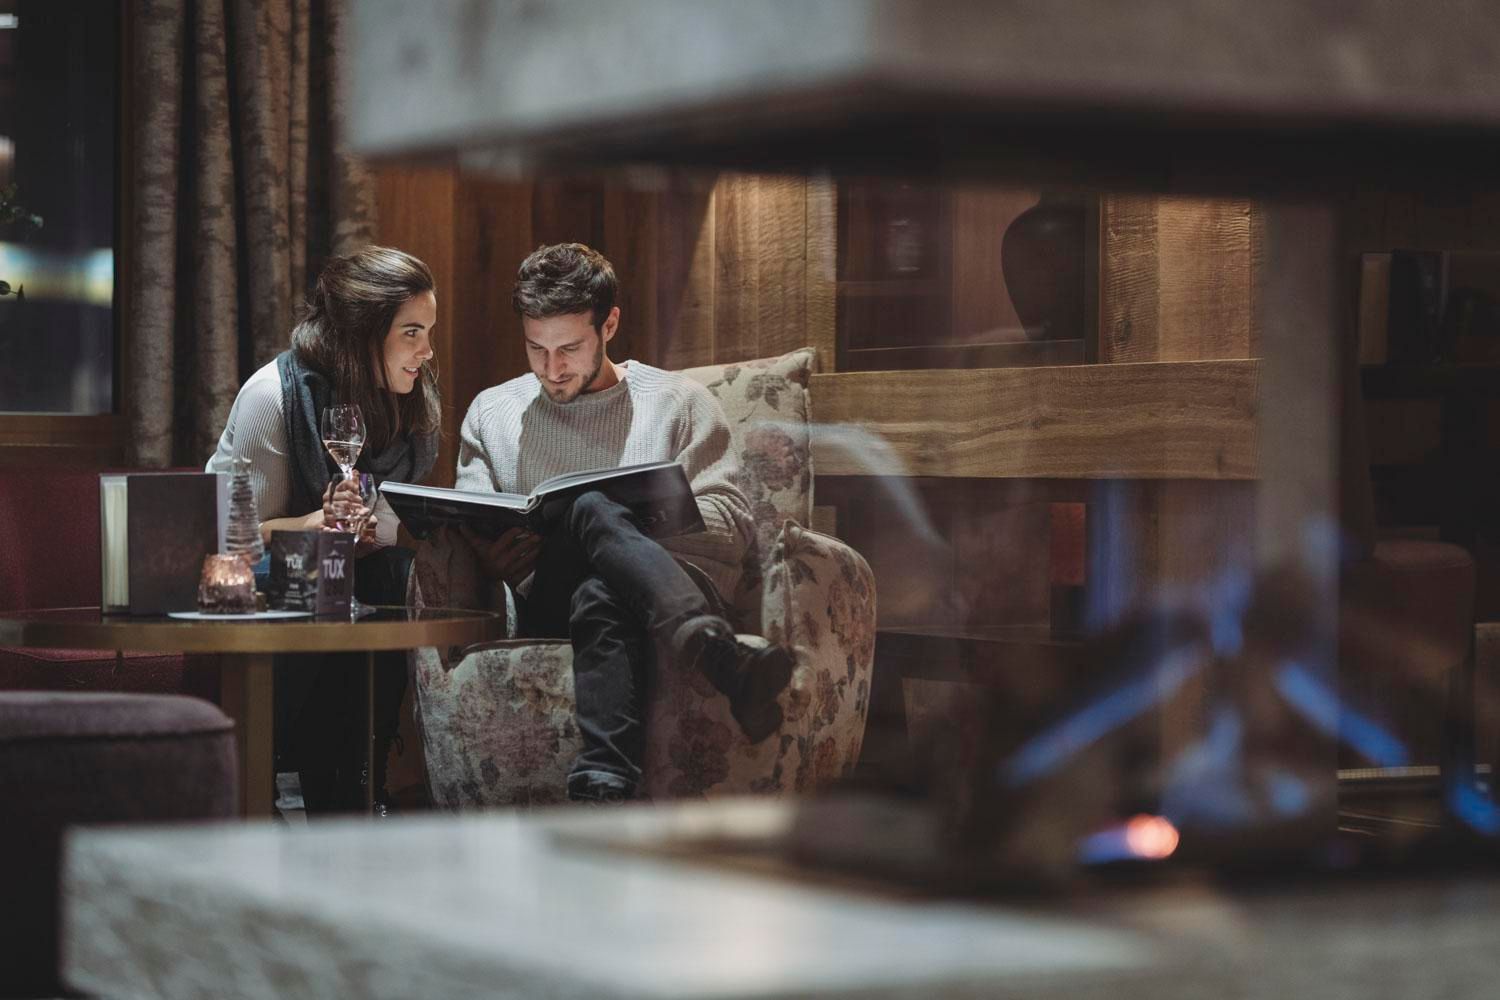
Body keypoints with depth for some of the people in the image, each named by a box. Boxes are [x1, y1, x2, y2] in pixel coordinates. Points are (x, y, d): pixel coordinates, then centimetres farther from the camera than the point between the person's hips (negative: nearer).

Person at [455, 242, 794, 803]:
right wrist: (492, 559, -7)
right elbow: (471, 535, 19)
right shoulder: (491, 412, 24)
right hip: (548, 604, 0)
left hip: (674, 580, 0)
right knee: (590, 509, -38)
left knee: (603, 599, -41)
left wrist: (634, 515, -11)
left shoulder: (678, 402, 16)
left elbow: (732, 525, 7)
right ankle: (727, 666, -62)